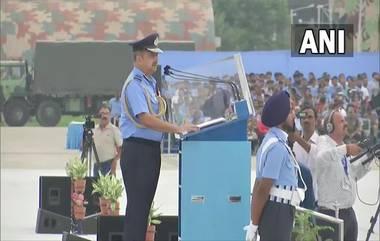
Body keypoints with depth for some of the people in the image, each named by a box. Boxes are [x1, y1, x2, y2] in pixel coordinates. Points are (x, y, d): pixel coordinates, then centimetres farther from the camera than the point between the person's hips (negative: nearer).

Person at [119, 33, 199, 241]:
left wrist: (178, 129, 10)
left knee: (145, 205, 13)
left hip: (152, 149, 10)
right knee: (137, 206, -8)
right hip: (137, 151, -10)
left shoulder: (151, 82, 16)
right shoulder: (134, 85, -15)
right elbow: (145, 119, -23)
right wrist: (177, 129, -23)